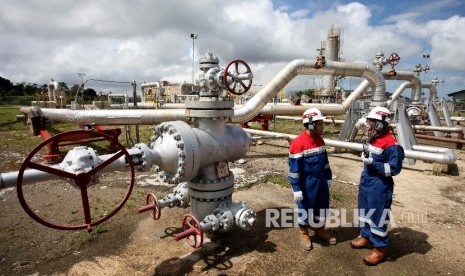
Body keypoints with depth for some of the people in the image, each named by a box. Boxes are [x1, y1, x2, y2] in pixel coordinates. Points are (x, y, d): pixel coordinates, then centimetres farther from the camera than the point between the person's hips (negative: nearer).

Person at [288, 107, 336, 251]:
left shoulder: (320, 140, 2)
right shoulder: (298, 143, -22)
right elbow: (294, 168, -20)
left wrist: (328, 177, 17)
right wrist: (296, 189, -18)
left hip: (321, 181, 7)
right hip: (306, 184, -7)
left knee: (322, 207, 20)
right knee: (305, 208, 11)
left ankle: (320, 231, 42)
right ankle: (304, 234, 33)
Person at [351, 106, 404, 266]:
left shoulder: (391, 144, -21)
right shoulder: (373, 139, 6)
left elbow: (394, 169, -21)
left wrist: (372, 163, -25)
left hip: (379, 187, -9)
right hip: (366, 183, 9)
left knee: (377, 216, 4)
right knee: (365, 211, 21)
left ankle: (380, 249, 21)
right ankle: (366, 237, 39)